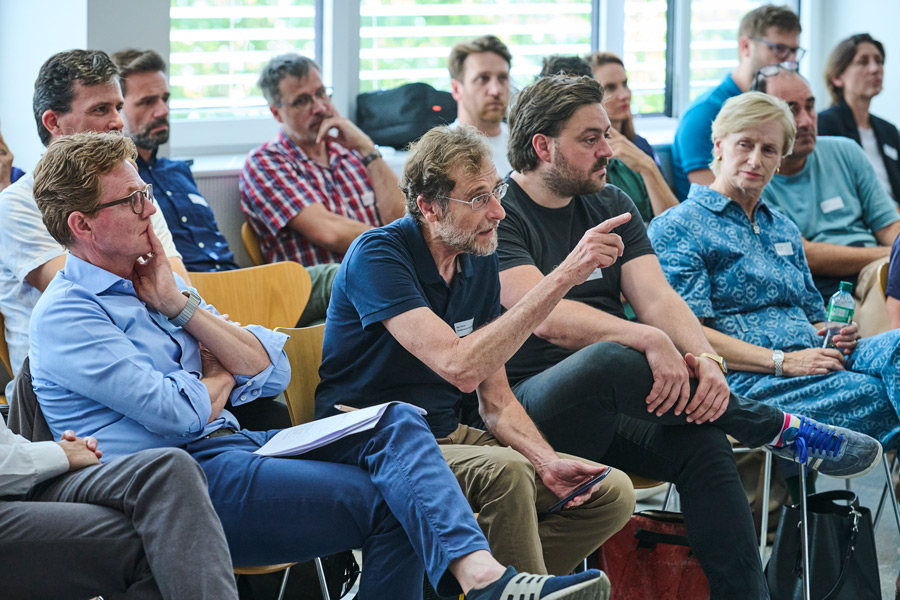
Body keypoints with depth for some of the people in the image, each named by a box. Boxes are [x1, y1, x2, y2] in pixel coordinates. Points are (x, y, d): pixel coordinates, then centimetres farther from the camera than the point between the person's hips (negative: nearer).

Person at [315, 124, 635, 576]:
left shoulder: (480, 260, 6)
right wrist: (562, 277, -33)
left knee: (612, 492, -5)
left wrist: (546, 462, -11)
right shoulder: (378, 255, -18)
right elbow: (460, 368, -32)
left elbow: (495, 399, 10)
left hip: (445, 435, 8)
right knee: (504, 471, -35)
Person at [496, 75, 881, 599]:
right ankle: (778, 429, -16)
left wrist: (705, 358, -18)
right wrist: (650, 341, -30)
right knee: (606, 362, -35)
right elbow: (544, 316, -20)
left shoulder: (611, 206, 16)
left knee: (702, 442, -24)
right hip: (531, 405, -6)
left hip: (610, 412, 6)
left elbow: (657, 297, 3)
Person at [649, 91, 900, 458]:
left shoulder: (783, 229, 29)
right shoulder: (677, 228, 3)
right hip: (747, 381, -7)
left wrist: (836, 334, 5)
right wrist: (782, 362, -15)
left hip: (812, 363, 7)